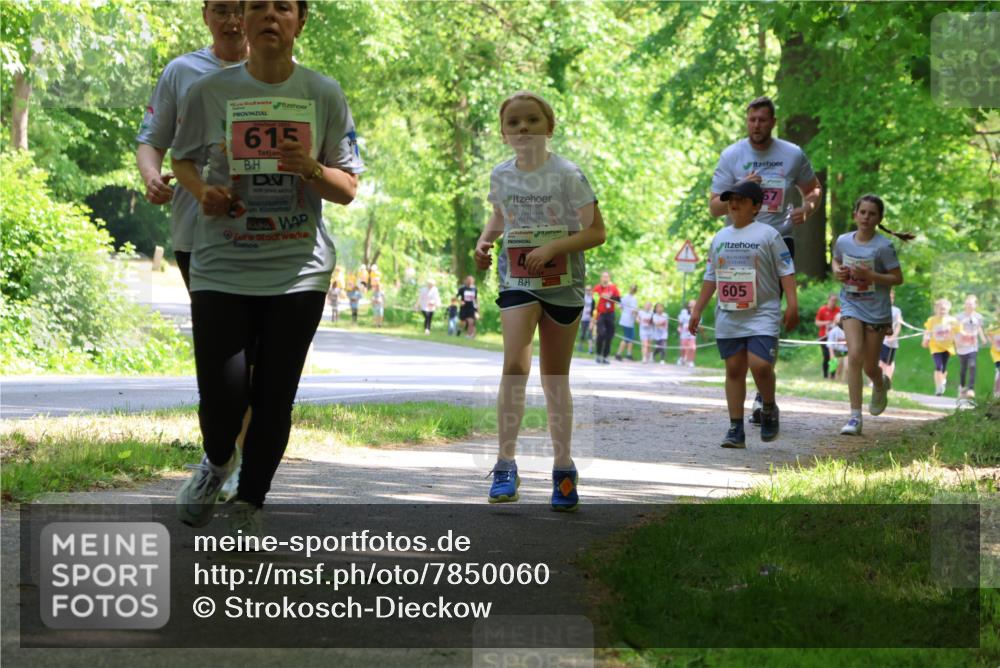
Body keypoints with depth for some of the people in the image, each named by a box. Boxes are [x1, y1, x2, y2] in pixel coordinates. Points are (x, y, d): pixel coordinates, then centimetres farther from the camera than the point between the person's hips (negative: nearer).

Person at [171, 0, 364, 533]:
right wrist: (203, 192, -6)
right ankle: (215, 463, 27)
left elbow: (348, 189, 6)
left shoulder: (324, 95, 2)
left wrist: (313, 171, -16)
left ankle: (247, 510, 19)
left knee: (275, 399, 2)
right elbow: (183, 159, 16)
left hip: (298, 271, 1)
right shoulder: (209, 93, 0)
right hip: (222, 268, -1)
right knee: (223, 397, -8)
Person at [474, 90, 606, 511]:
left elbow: (596, 231, -8)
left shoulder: (566, 175, -9)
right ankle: (505, 465, -14)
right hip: (517, 282, 2)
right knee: (515, 365, -18)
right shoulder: (501, 175, 3)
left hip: (562, 284, -2)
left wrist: (553, 247, -21)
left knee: (555, 379, 8)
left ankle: (563, 468, 21)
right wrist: (485, 239, 4)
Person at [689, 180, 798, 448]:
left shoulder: (768, 234, 0)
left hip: (762, 314, -5)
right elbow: (710, 277, 21)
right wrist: (697, 310, 19)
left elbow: (786, 270, -3)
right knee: (734, 370, 4)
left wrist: (792, 304, -12)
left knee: (760, 365, -19)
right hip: (728, 316, 5)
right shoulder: (720, 237, 15)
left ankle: (769, 409, 9)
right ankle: (736, 429, 6)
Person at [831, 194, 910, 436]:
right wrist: (837, 271, -4)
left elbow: (898, 278, -11)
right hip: (851, 306, 2)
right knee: (854, 355, -19)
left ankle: (881, 384, 48)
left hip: (877, 310, -2)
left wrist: (870, 275, -24)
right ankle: (855, 417, -17)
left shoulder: (883, 247, -14)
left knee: (870, 367, 8)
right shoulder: (843, 241, -2)